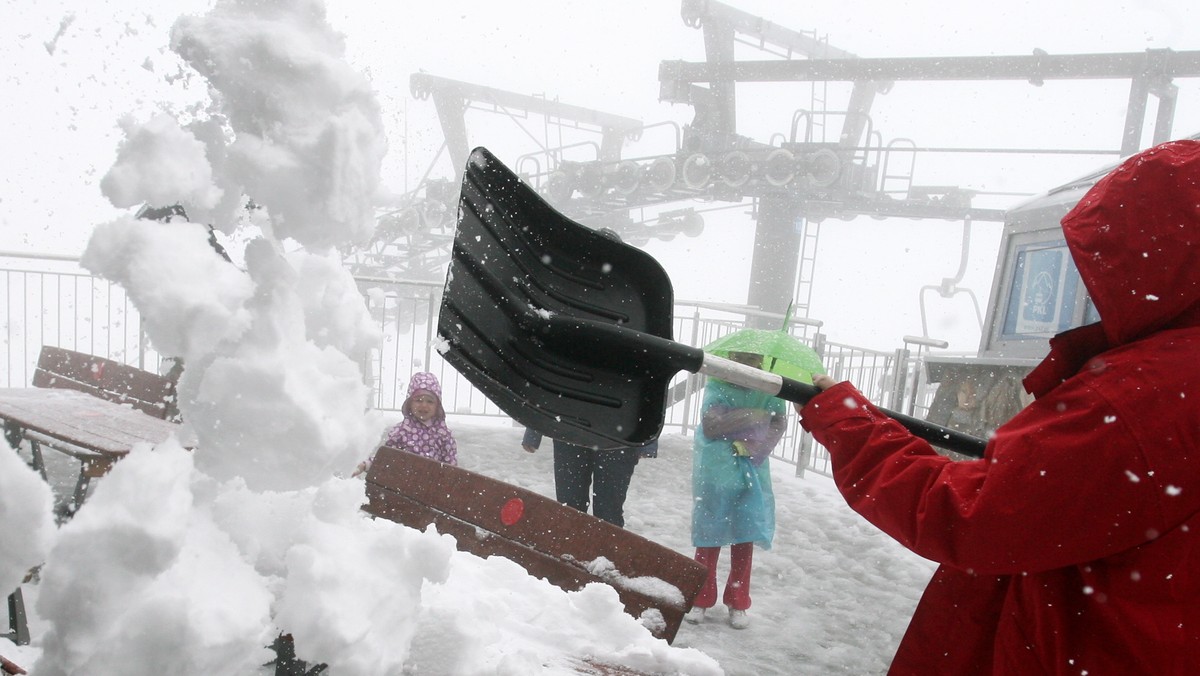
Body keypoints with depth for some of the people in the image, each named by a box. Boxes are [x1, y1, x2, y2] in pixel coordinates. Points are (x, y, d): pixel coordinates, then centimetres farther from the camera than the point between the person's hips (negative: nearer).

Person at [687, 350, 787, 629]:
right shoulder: (717, 384, -7)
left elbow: (779, 423, -5)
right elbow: (710, 425, -15)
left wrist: (751, 446, -18)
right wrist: (751, 416, -19)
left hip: (752, 473, 2)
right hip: (715, 472, -2)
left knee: (745, 538, 8)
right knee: (709, 535, 6)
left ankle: (738, 603, 25)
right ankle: (700, 600, 22)